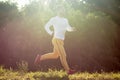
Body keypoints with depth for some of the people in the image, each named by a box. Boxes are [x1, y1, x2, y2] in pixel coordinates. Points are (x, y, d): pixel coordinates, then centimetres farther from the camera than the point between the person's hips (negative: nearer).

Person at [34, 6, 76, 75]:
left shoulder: (65, 20, 15)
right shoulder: (54, 19, -4)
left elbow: (68, 28, 9)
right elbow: (46, 26, 2)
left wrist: (72, 29, -13)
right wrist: (51, 33, -10)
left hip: (61, 40, 8)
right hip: (57, 39, -8)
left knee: (55, 55, 17)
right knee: (63, 55, -5)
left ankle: (40, 57, 28)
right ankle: (68, 70, 3)